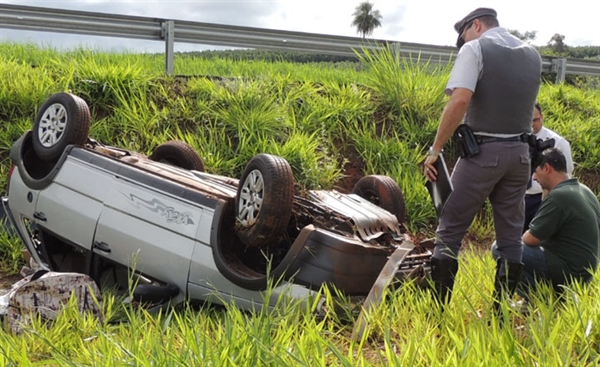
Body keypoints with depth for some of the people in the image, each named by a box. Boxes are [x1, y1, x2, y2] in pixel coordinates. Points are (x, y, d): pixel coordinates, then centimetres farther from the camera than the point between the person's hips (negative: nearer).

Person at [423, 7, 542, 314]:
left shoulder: (475, 48, -6)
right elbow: (520, 103, 18)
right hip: (520, 153, 6)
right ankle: (500, 313, 16)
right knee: (510, 235, 11)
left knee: (449, 233, 2)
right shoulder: (532, 55, 14)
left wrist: (435, 149, -17)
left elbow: (460, 100, -20)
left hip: (482, 152, -6)